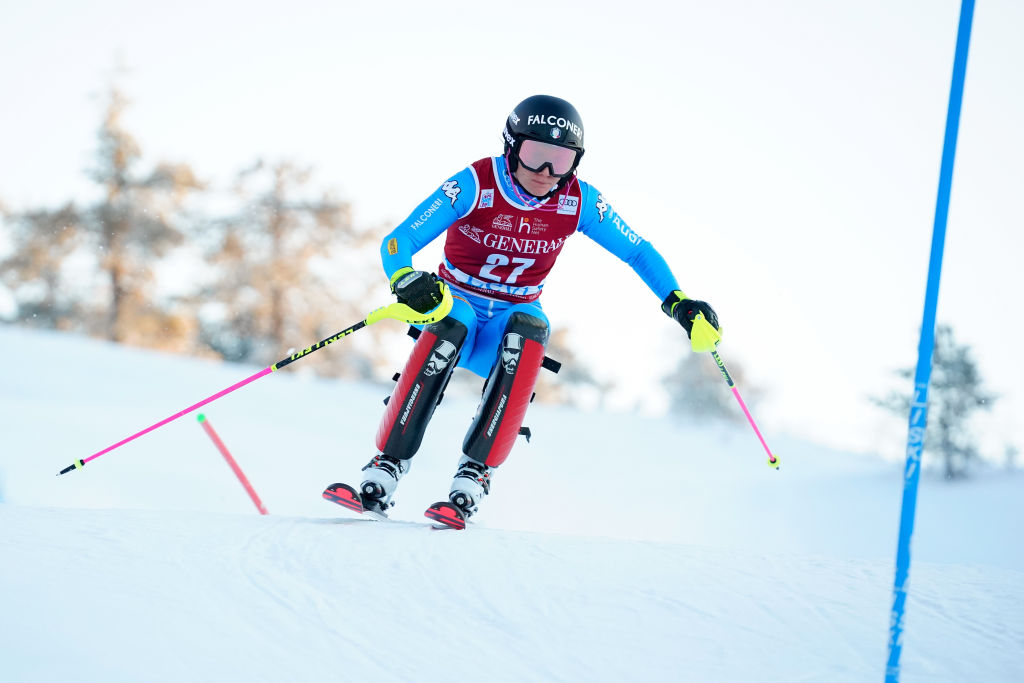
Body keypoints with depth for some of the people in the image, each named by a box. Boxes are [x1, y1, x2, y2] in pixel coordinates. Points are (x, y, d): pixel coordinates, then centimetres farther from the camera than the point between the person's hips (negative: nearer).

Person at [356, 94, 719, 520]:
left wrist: (678, 302, -13)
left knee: (529, 330, -33)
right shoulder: (474, 185, -18)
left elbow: (637, 251, 2)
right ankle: (385, 469, -36)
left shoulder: (578, 200, -9)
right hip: (457, 303, -2)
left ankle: (474, 475, -38)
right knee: (449, 325, -36)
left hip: (515, 314, 2)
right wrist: (405, 281, -44)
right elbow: (396, 243, -22)